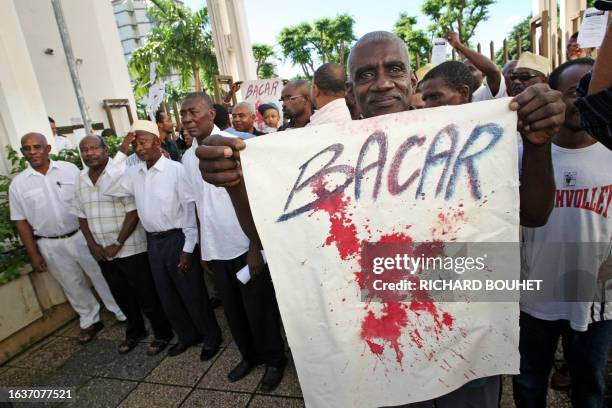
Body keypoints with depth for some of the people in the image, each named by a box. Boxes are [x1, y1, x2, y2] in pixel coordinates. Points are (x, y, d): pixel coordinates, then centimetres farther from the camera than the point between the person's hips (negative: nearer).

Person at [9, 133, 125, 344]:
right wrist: (33, 254, 1)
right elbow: (21, 222, 3)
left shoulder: (70, 169, -3)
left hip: (82, 236, -1)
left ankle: (124, 313, 26)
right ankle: (89, 321, 33)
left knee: (103, 277, 9)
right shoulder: (18, 183, -1)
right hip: (50, 245, 1)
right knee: (73, 286, 14)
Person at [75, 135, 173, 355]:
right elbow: (82, 215, 11)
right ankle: (135, 331, 40)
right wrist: (92, 244, 0)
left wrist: (117, 244, -15)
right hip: (102, 252, 6)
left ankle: (162, 333, 24)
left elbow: (133, 211, -16)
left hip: (130, 249, -6)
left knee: (146, 295, 5)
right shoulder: (80, 180, 6)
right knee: (122, 295, 20)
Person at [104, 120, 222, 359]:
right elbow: (108, 189, 0)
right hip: (152, 242, 6)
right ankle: (187, 336, 38)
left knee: (193, 295, 6)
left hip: (176, 239, -6)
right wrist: (121, 155, -4)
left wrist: (188, 248, -16)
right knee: (167, 296, 18)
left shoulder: (176, 169, -13)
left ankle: (211, 338, 27)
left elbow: (190, 208, -14)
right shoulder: (133, 173, 5)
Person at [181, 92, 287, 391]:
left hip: (244, 245, -5)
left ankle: (274, 359, 30)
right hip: (215, 249, 6)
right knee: (232, 309, 18)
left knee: (258, 308, 8)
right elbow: (199, 204, 13)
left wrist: (255, 247, -15)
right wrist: (203, 248, 15)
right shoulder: (187, 158, 8)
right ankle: (250, 355, 40)